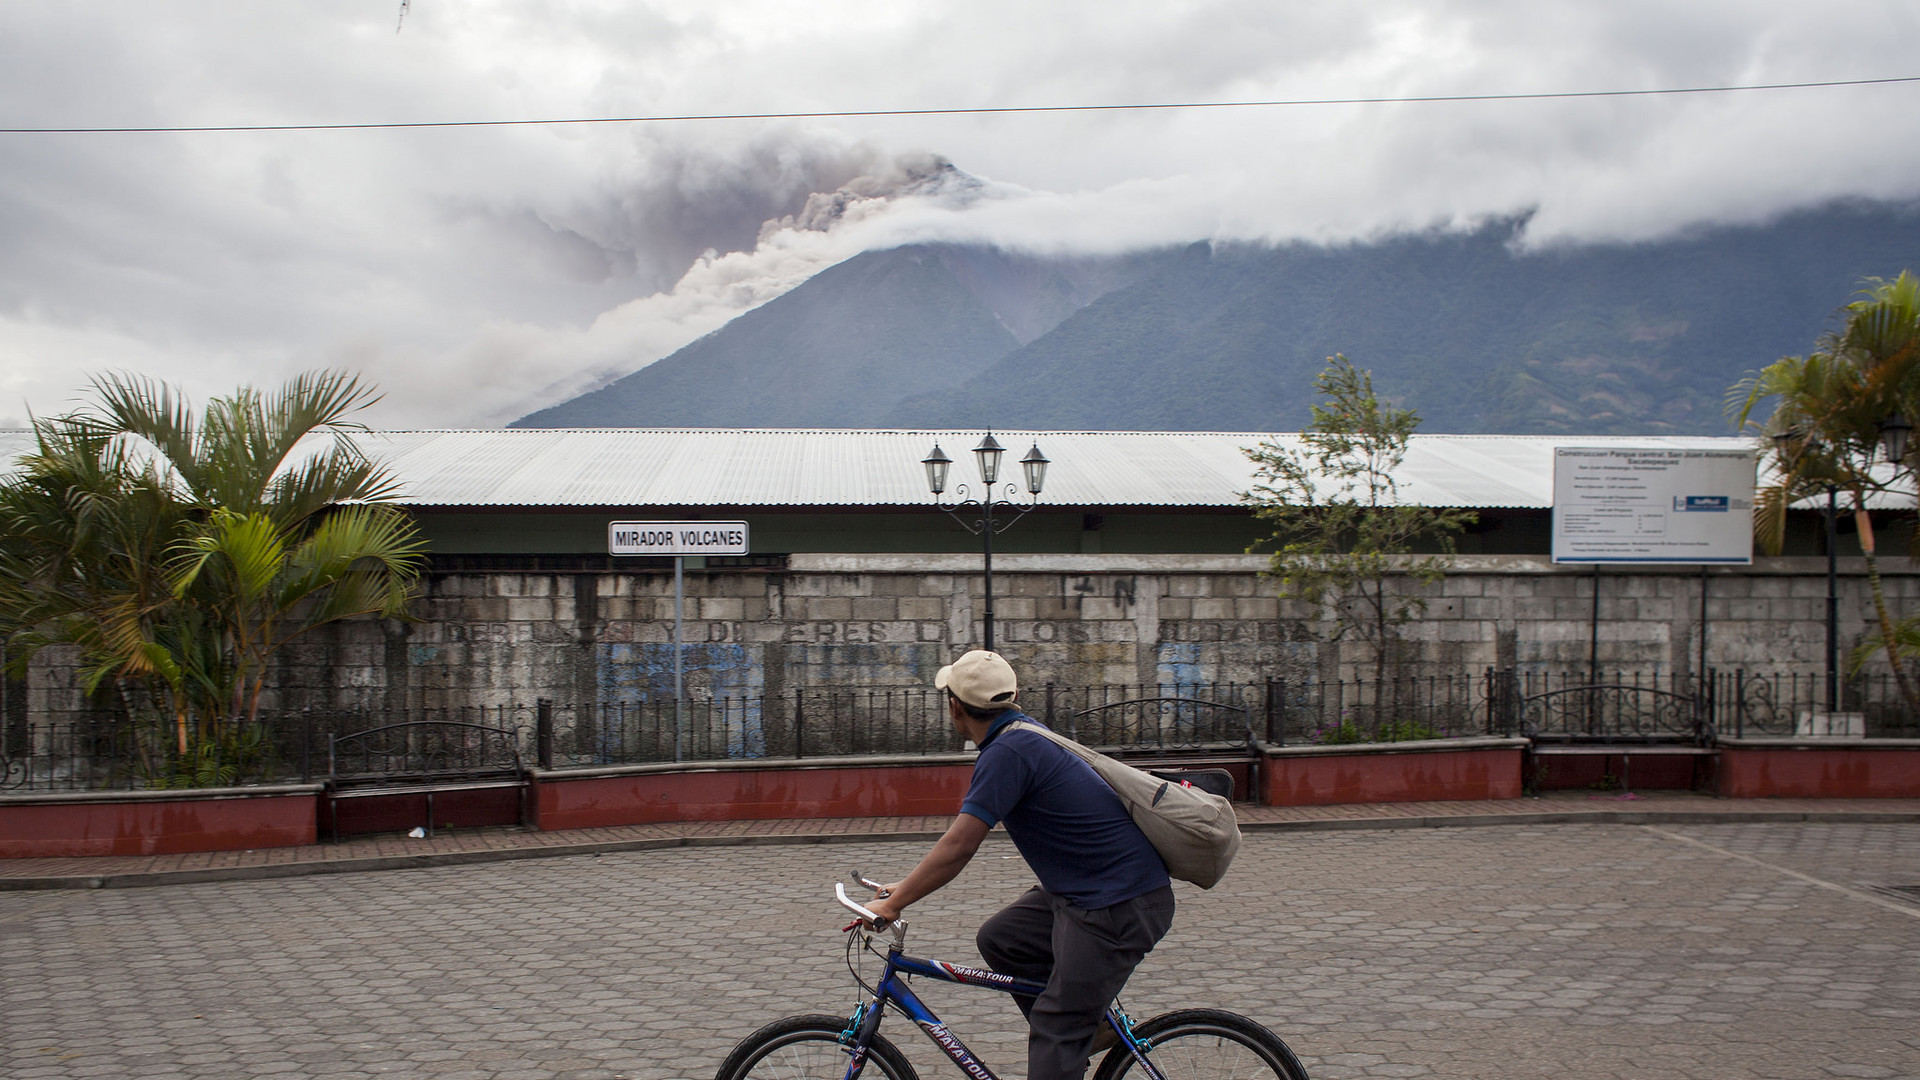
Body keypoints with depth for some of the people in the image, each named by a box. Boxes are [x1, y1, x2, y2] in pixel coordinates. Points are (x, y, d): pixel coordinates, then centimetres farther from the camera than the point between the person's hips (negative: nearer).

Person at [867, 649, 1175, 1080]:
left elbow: (958, 846, -20)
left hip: (1120, 906, -10)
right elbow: (960, 837, 19)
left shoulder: (1008, 753, -19)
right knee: (998, 940, 14)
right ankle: (1088, 1027, 19)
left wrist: (891, 904, -11)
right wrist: (906, 885, 17)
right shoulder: (1022, 734, 12)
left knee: (1055, 1039, -5)